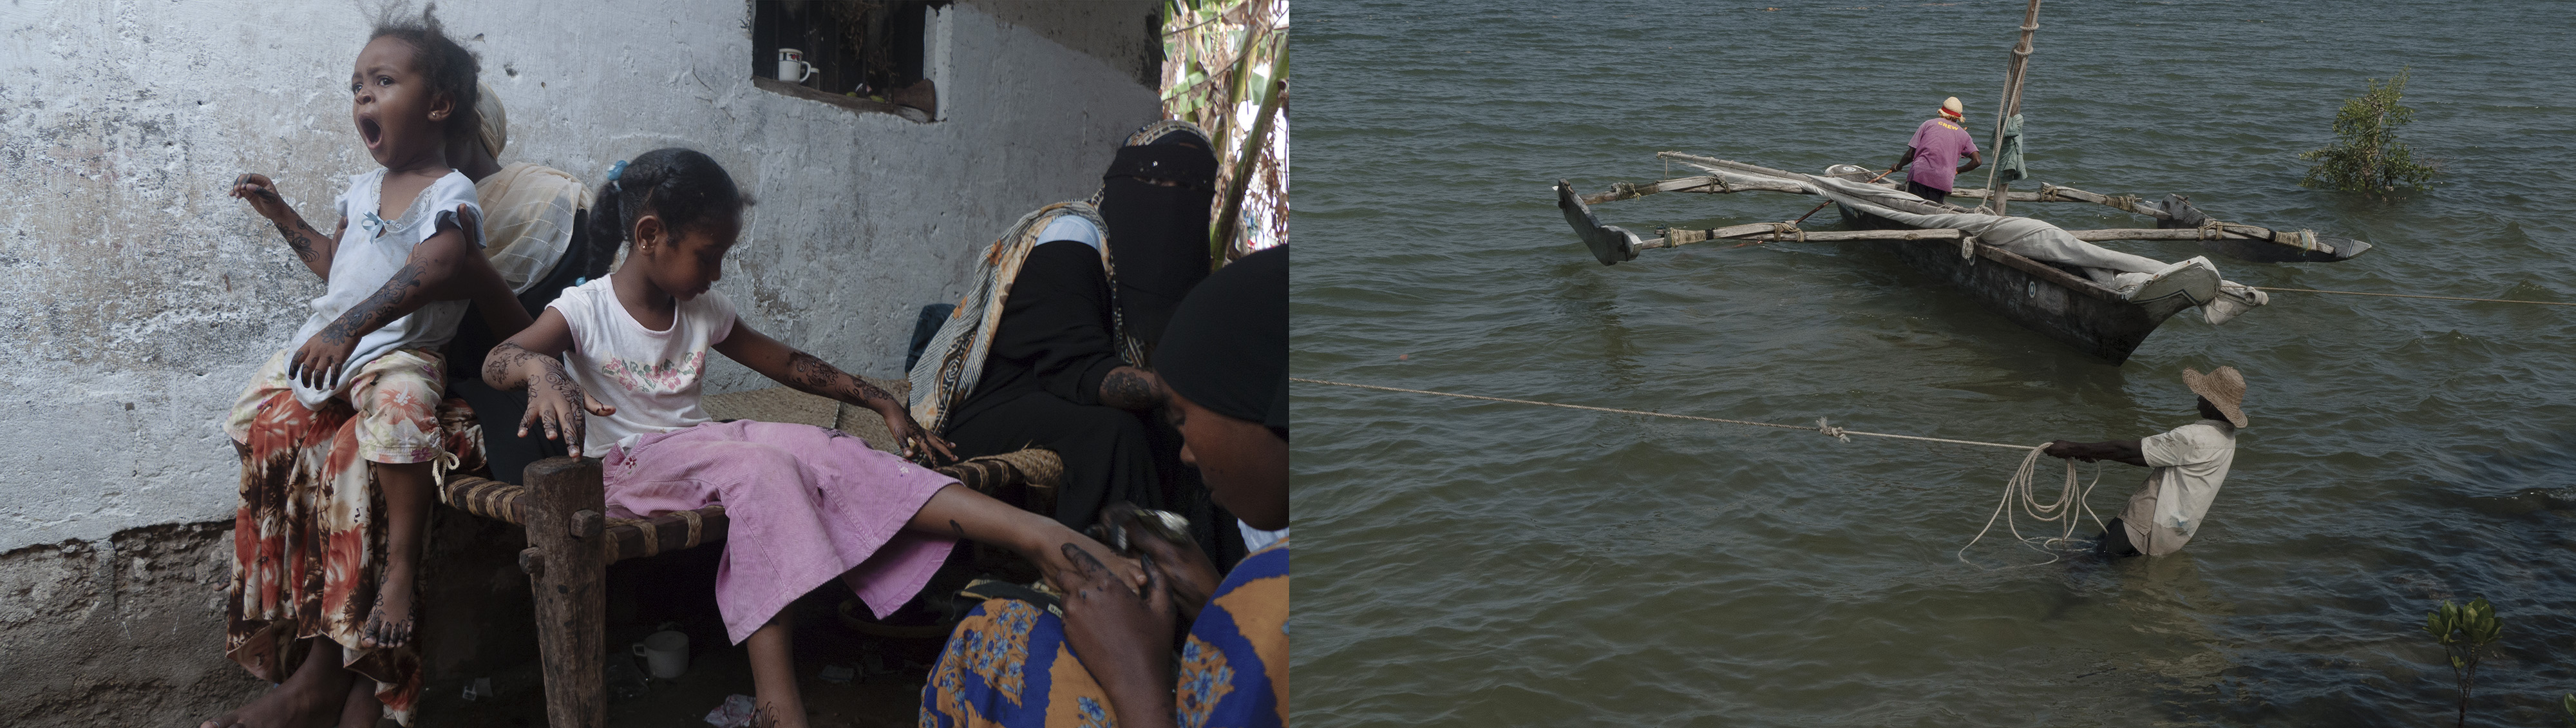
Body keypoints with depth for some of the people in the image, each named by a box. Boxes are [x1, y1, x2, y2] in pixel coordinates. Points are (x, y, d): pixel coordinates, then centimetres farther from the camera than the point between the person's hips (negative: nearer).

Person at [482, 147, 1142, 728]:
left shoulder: (703, 312, 12)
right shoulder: (585, 310, -5)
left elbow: (786, 363, 19)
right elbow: (496, 361, -21)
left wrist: (882, 403, 13)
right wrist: (541, 369, -47)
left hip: (698, 444, 6)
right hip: (627, 465, -5)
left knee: (823, 452, -21)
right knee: (759, 467, -35)